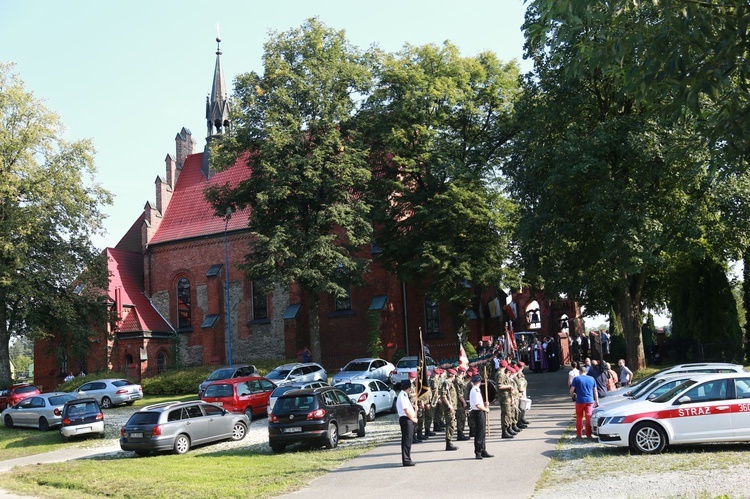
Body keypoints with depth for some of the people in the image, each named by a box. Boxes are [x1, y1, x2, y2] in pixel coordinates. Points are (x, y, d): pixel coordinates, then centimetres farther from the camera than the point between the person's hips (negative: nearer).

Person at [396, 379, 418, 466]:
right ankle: (406, 460, -3)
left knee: (407, 440, 15)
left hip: (409, 419, 11)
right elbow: (406, 411, -21)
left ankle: (407, 459, 22)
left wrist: (414, 409, 7)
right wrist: (413, 419, -9)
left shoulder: (404, 395, 16)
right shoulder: (402, 396, -18)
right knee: (406, 440, -6)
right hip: (406, 419, -11)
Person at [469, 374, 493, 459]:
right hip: (478, 413, -10)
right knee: (479, 433, -3)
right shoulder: (475, 391, -19)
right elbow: (477, 405, -24)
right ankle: (478, 453, 3)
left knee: (483, 433, 16)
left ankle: (483, 451, 24)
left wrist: (484, 404, 8)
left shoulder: (475, 390, 13)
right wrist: (486, 409, -11)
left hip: (480, 413, 10)